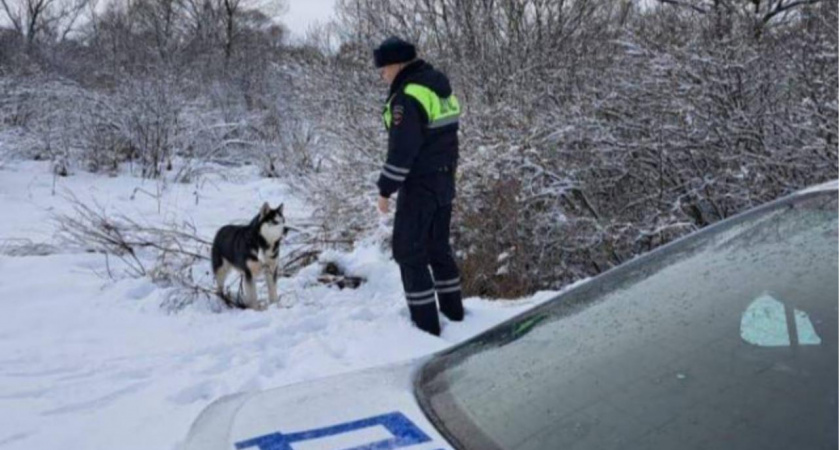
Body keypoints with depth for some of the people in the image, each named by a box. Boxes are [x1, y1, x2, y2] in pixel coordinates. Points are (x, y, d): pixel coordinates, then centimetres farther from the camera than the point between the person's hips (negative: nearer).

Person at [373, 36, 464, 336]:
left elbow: (401, 150, -22)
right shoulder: (437, 84, 9)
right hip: (445, 179, 9)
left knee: (408, 250, 1)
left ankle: (425, 322, 4)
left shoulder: (407, 97, -20)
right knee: (438, 245, 20)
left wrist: (385, 189, -15)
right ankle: (452, 308, 29)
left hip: (420, 184, -9)